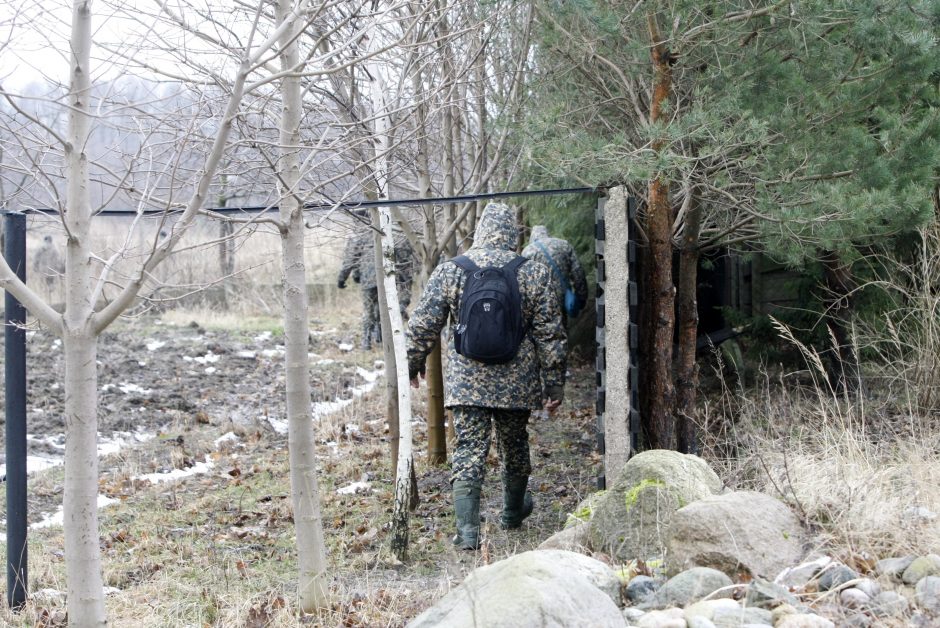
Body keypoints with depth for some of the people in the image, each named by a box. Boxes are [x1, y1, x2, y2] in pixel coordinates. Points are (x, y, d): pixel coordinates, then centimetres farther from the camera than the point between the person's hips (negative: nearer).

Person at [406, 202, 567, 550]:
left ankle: (468, 529, -8)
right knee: (514, 446, 19)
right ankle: (513, 512, 39)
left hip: (466, 382, -1)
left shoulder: (449, 271, -4)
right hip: (517, 383, 1)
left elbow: (423, 326, 0)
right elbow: (550, 336, -2)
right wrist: (554, 385, 6)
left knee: (468, 451, 1)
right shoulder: (534, 274, -4)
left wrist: (412, 363, 17)